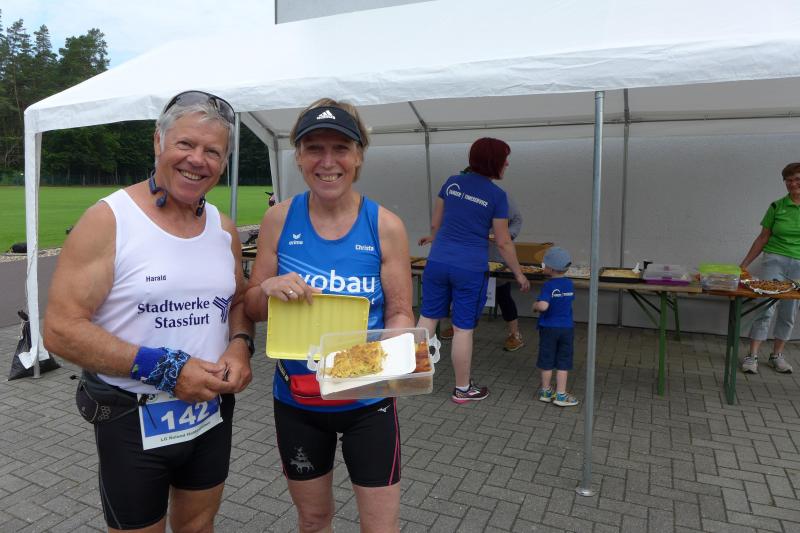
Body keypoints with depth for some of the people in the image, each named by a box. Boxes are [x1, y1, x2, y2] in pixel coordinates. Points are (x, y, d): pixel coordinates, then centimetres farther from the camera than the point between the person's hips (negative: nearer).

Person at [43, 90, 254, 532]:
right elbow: (61, 330, -17)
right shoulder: (108, 220, -14)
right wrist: (165, 368, -23)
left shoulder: (224, 229, 2)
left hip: (212, 413, 5)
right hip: (132, 421, -4)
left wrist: (240, 345, -9)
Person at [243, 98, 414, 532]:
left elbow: (400, 315, -6)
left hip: (367, 400, -1)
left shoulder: (385, 226, -11)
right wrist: (271, 288, -22)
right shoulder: (279, 219, -7)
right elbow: (252, 308, 0)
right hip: (296, 398, 2)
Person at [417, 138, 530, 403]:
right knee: (463, 328, 5)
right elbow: (503, 242, -4)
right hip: (470, 269, -4)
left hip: (438, 262, 4)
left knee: (428, 318, 14)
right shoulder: (497, 195, -6)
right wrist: (519, 273, 7)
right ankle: (462, 389, 19)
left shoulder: (452, 182, 5)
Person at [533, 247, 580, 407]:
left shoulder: (548, 285, -17)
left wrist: (535, 305, -9)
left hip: (549, 328, -4)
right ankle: (561, 395, 12)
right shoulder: (569, 284, 1)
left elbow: (543, 305, -30)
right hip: (567, 328, 4)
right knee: (563, 362, 9)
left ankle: (545, 391, 23)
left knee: (547, 361, 10)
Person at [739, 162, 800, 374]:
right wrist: (745, 263, 5)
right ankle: (752, 356, -4)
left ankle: (777, 355, 20)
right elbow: (763, 238, 6)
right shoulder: (777, 207, 2)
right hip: (775, 260, -1)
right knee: (765, 308, -8)